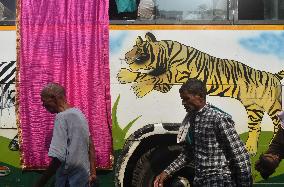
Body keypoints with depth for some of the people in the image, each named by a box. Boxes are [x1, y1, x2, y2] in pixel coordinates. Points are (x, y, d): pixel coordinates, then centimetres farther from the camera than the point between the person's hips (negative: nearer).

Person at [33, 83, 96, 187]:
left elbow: (58, 158, -24)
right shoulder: (78, 113, 8)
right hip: (84, 176, 8)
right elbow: (90, 145, 13)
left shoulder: (62, 117, -18)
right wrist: (92, 171, 19)